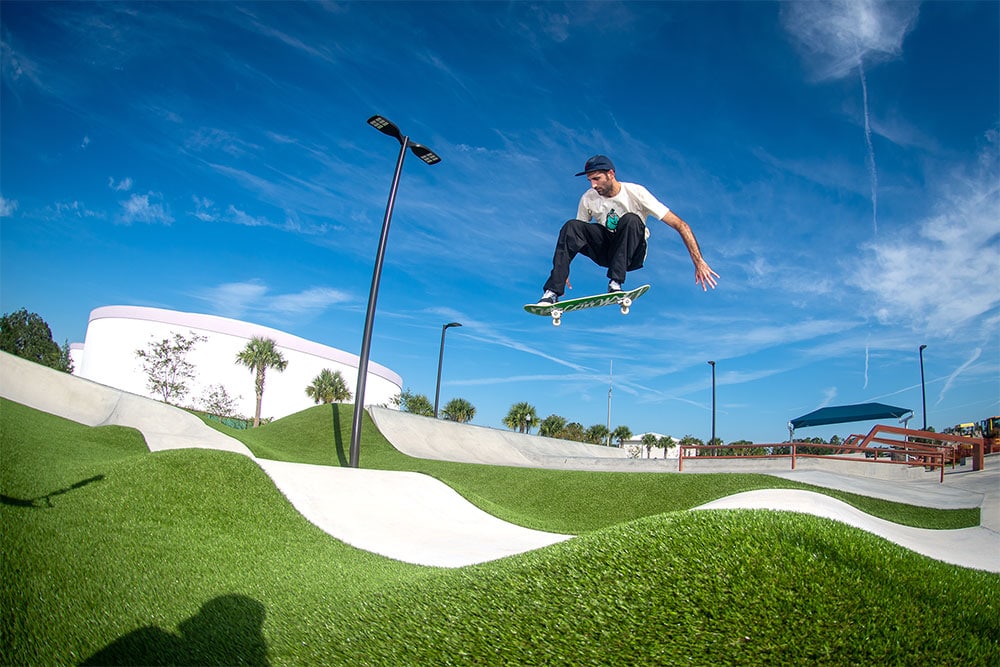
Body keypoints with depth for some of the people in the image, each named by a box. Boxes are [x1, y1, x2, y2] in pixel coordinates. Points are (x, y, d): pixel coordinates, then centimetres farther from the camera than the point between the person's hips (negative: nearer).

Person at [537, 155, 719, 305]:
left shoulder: (635, 193, -18)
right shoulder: (588, 199, -8)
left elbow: (681, 225, -18)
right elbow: (576, 236, 6)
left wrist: (699, 263, -25)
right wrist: (563, 269, -3)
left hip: (632, 254, -3)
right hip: (604, 251, 3)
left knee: (630, 220, -33)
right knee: (571, 227, -23)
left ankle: (615, 284, -34)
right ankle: (552, 293, -30)